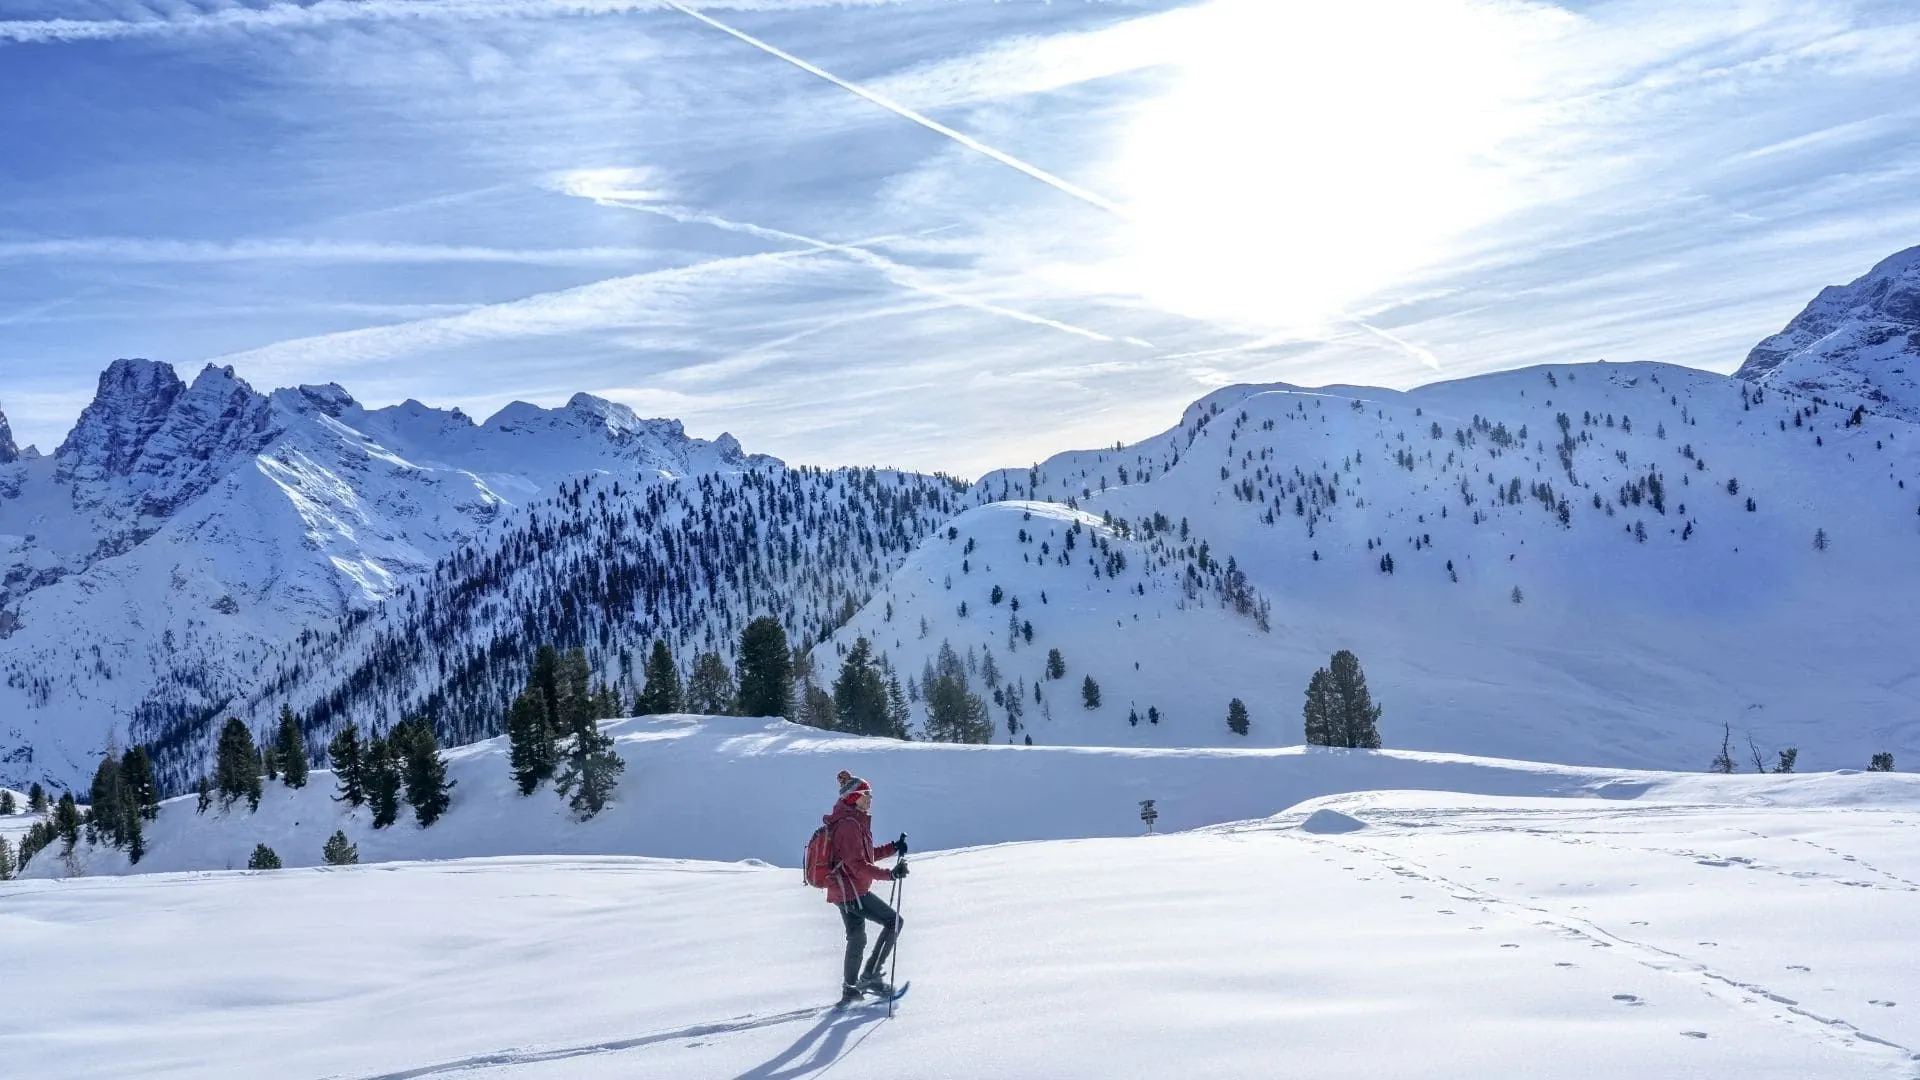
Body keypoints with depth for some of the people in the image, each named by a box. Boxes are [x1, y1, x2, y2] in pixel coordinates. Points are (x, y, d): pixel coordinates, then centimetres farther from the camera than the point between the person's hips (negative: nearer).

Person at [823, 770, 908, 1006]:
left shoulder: (854, 822, 14)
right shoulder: (849, 824, -18)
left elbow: (865, 854, 22)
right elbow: (857, 865, -24)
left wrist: (894, 848, 13)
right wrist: (889, 874, -28)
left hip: (843, 891, 10)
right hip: (852, 891, -10)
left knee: (856, 939, 17)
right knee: (893, 920, -5)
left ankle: (850, 990, 25)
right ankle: (872, 974, -4)